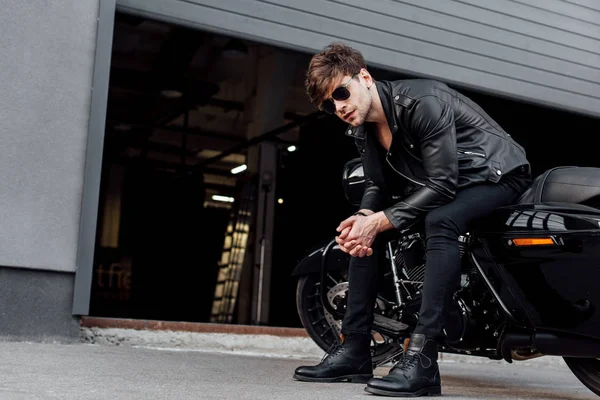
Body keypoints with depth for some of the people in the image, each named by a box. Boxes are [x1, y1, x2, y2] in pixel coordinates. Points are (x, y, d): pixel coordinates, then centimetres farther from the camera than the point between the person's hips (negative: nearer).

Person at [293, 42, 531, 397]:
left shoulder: (421, 101, -28)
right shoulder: (363, 130, -2)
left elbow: (443, 184, -30)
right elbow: (378, 186, 5)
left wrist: (380, 221, -31)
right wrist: (364, 218, -18)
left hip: (495, 172, -9)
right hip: (436, 179, 9)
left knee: (440, 222, -38)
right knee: (360, 233, 1)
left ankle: (422, 360, -38)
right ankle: (355, 350, 2)